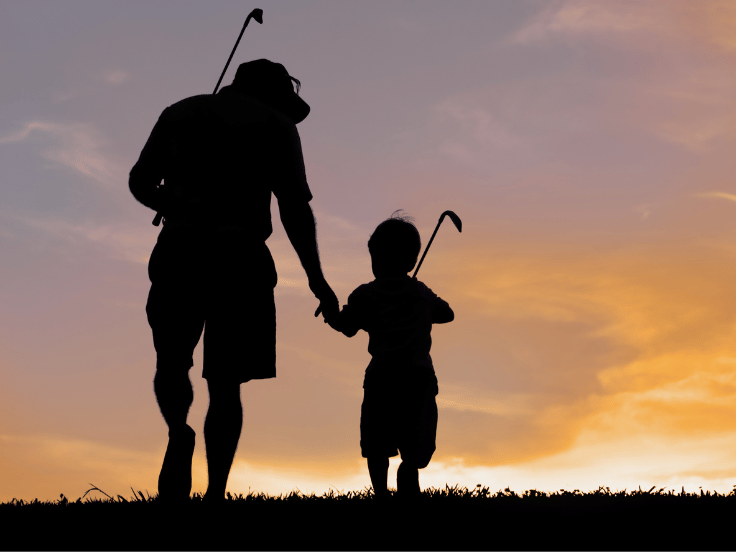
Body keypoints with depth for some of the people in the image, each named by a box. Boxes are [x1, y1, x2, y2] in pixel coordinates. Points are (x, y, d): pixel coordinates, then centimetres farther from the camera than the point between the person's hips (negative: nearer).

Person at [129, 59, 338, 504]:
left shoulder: (180, 111, 18)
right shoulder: (275, 125, 9)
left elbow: (141, 183, 16)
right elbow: (296, 210, 2)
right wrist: (317, 280, 6)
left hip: (178, 251, 2)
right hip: (238, 254, -2)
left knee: (172, 361, 15)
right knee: (225, 383, 5)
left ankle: (179, 433, -15)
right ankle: (215, 492, -3)